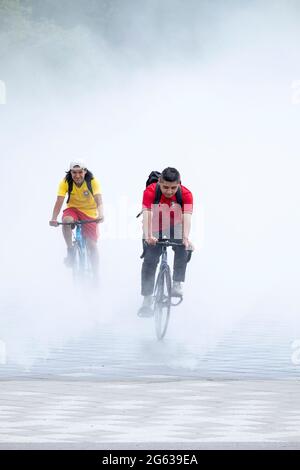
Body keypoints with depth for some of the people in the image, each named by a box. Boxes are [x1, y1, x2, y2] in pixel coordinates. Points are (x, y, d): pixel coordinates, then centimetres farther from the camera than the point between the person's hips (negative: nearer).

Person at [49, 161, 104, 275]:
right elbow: (59, 202, -27)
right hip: (73, 209, 0)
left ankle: (96, 275, 9)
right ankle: (70, 251, -17)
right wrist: (54, 218, -43)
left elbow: (99, 201, -34)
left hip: (90, 212, 0)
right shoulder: (65, 182, -20)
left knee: (92, 245, -4)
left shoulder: (93, 182, -23)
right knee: (66, 221, -36)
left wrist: (101, 215, -54)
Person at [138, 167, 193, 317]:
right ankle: (147, 302, -8)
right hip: (154, 229, -1)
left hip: (175, 227, 1)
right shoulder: (150, 192, -29)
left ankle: (177, 284, -19)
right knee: (149, 260, -13)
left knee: (183, 248, -29)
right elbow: (147, 215, -40)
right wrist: (148, 236, -57)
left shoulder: (186, 195, -26)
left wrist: (185, 237, -55)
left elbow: (187, 217, -37)